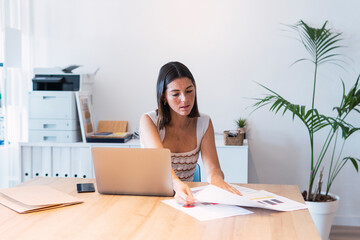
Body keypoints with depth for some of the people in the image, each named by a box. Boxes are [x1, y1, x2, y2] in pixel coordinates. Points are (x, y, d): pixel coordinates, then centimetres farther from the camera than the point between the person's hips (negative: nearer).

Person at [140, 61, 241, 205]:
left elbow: (212, 167, -9)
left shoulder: (204, 123, 3)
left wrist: (216, 179, -34)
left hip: (185, 198, 2)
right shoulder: (148, 121, -7)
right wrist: (177, 184, -46)